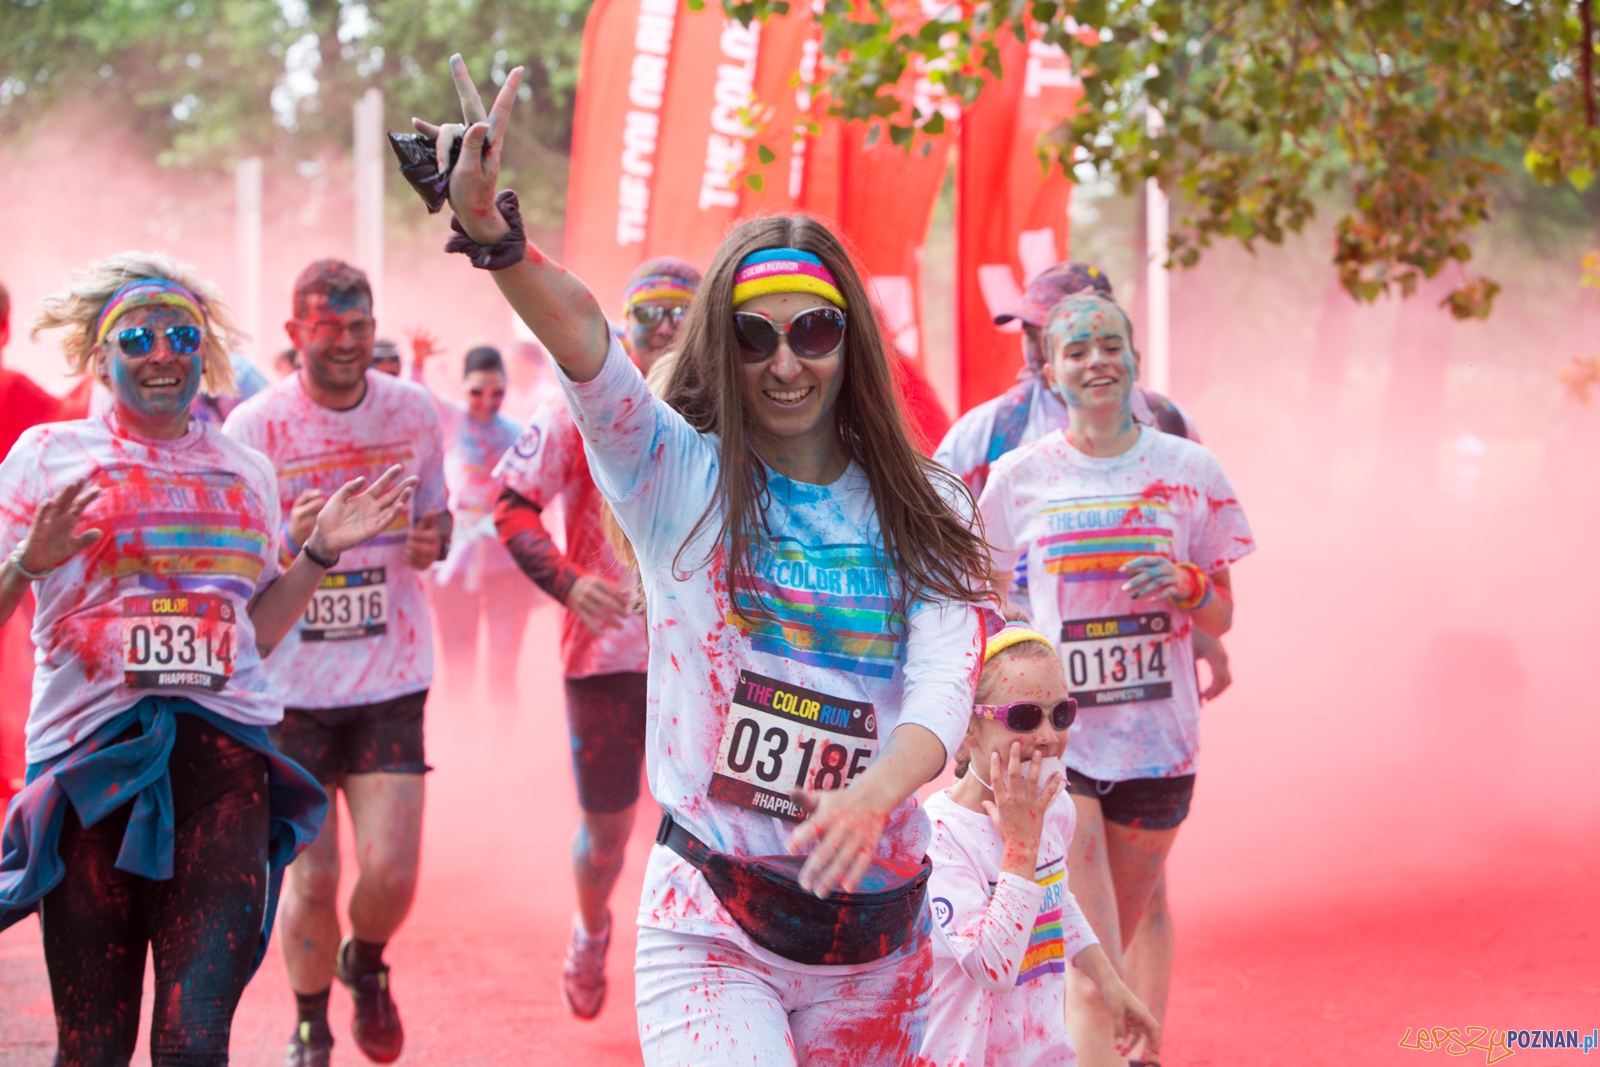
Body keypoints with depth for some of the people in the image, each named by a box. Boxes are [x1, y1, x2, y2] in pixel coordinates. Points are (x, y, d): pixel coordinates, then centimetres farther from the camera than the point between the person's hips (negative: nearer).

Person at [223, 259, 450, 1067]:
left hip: (391, 675, 2)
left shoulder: (412, 411, 1)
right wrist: (293, 540, -25)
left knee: (392, 869, -6)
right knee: (310, 876, 3)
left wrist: (431, 540, -9)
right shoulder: (254, 426, -7)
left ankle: (366, 963, 30)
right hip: (292, 680, -1)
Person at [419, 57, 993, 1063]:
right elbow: (579, 330, -21)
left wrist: (872, 796, -33)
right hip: (709, 929, -3)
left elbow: (945, 689, -11)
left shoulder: (925, 512, 3)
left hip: (876, 928, 3)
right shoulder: (676, 477, -2)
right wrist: (493, 234, -40)